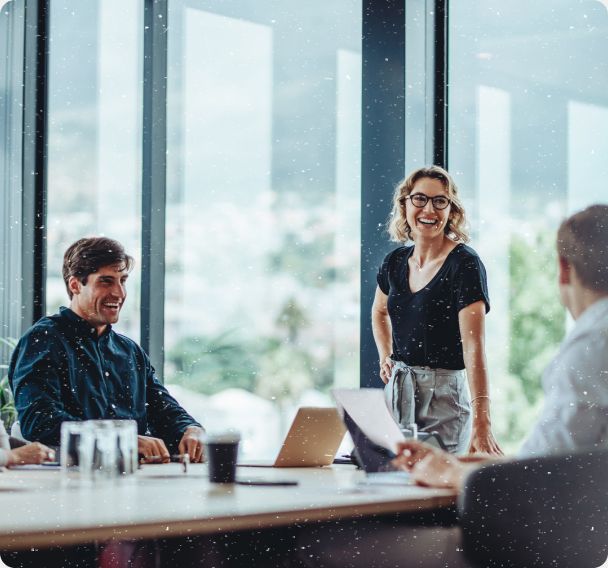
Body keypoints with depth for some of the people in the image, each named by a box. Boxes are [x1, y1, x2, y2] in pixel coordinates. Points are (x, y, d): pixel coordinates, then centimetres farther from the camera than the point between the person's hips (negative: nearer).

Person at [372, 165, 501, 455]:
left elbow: (473, 347, -23)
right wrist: (385, 358, 12)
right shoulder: (396, 261, 6)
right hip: (397, 390, 6)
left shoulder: (465, 264, -14)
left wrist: (481, 424, -31)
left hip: (444, 395, -6)